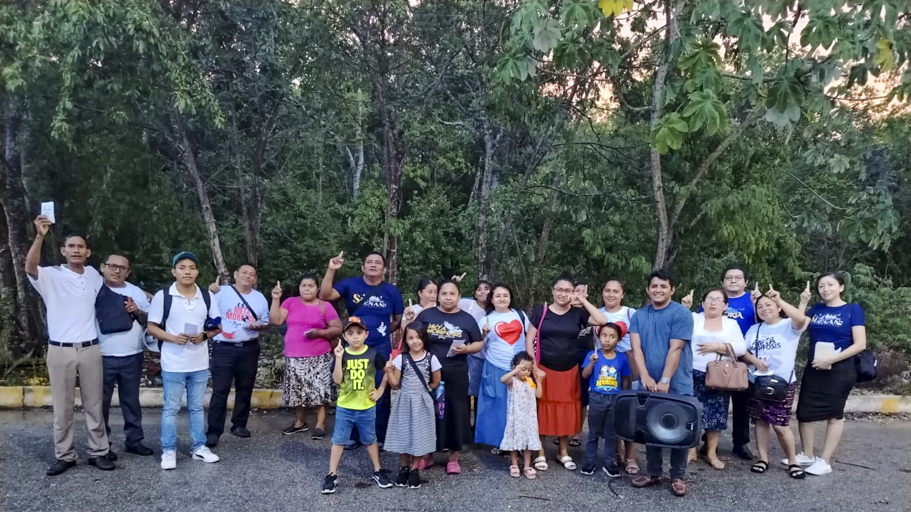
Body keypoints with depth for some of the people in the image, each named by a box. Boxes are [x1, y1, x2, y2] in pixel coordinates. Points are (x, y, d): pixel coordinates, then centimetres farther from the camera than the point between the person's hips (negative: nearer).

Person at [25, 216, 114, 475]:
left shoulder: (94, 275, 8)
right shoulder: (52, 276, -4)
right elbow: (30, 267, -26)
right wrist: (40, 236, -38)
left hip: (90, 349, 2)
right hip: (60, 350, -2)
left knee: (94, 404, 8)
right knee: (62, 406, 6)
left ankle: (98, 452, 17)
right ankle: (64, 456, 17)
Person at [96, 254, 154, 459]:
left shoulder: (137, 292, 10)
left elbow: (150, 320, 12)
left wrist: (138, 312, -7)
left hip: (132, 356, 4)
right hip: (102, 357, -4)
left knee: (131, 400, 13)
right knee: (102, 402, 4)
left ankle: (134, 440, 22)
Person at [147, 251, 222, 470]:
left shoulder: (207, 296, 3)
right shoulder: (162, 296, -6)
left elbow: (216, 326, 10)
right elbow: (152, 327, -3)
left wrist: (205, 335, -11)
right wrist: (172, 337, -18)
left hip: (200, 364, 3)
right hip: (173, 364, -3)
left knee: (197, 407, 14)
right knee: (171, 408, 5)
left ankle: (199, 447, 23)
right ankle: (168, 451, 17)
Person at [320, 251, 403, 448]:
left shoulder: (392, 291, 1)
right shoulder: (351, 284, -1)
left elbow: (399, 320, 11)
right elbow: (325, 295, -14)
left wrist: (382, 331, 1)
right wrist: (331, 270, -22)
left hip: (381, 349, 0)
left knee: (380, 393, 6)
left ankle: (380, 436, 19)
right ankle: (352, 435, 24)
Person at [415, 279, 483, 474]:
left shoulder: (467, 319, 5)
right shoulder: (426, 315, 4)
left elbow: (478, 344, 7)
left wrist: (465, 349, -11)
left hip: (456, 374, 0)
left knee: (455, 413, 4)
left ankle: (453, 458, 19)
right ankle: (427, 455, 21)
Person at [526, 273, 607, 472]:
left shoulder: (578, 313, 2)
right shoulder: (540, 312, -2)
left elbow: (603, 321, -13)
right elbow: (529, 341, -2)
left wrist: (584, 301, -9)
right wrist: (534, 368, -9)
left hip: (569, 371, 2)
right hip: (544, 370, -2)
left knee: (567, 411, 10)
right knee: (542, 411, 4)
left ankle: (564, 453, 25)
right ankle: (540, 454, 16)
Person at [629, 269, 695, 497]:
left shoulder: (682, 314, -7)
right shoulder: (639, 316, 7)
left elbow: (675, 349, -14)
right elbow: (636, 347, -2)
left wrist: (665, 381, -19)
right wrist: (645, 377, -16)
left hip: (677, 386, -4)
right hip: (648, 384, 4)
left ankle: (678, 477, 17)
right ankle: (652, 472, 24)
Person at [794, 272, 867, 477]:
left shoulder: (853, 309, -4)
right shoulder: (815, 310, 9)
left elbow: (860, 344, -11)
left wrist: (831, 359, -17)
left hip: (840, 370, -4)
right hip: (814, 369, 5)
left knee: (834, 414, 6)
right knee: (804, 412, 5)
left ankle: (824, 461, 13)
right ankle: (807, 455, 20)